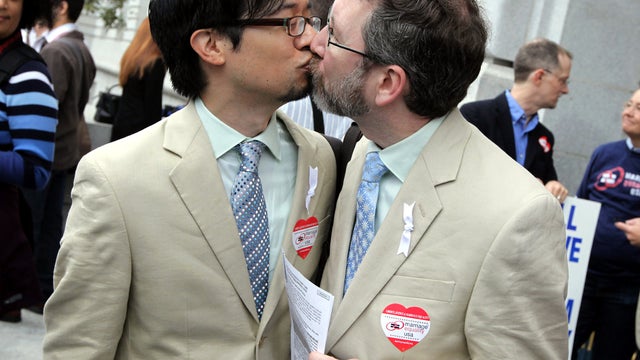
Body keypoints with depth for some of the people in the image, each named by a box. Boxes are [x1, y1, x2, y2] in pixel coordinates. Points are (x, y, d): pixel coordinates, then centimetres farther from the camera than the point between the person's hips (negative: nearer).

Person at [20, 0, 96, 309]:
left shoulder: (56, 51, -18)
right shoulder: (82, 50, 10)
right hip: (65, 151, 9)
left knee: (29, 225, 2)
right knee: (51, 224, 14)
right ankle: (46, 289, 23)